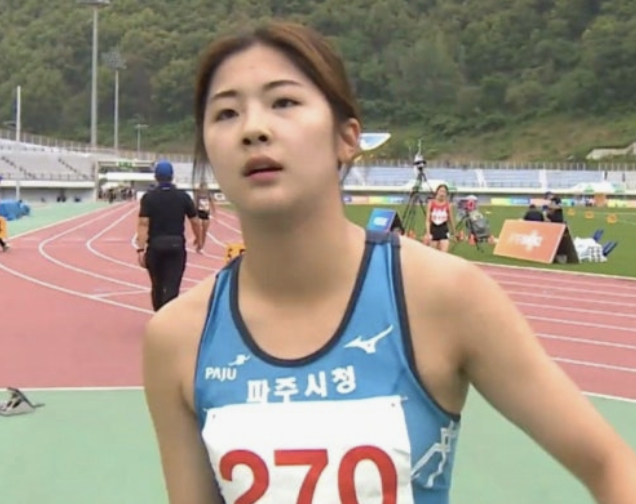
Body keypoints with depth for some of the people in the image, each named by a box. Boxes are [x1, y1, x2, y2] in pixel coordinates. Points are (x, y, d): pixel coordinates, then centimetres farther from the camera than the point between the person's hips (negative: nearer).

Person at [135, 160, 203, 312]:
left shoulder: (148, 197, -3)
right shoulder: (183, 196, 0)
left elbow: (143, 223, -12)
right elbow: (195, 221, 3)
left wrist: (141, 249, -14)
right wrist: (198, 239, 22)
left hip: (155, 245, 1)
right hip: (176, 245, -1)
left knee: (157, 286, 18)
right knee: (172, 286, -3)